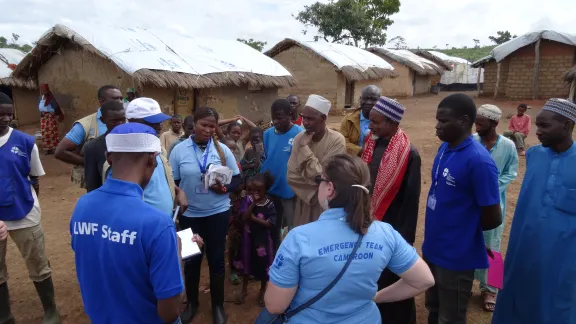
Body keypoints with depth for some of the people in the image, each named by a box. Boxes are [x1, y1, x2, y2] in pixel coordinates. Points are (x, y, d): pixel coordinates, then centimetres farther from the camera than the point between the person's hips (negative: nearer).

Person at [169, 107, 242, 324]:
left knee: (216, 259, 9)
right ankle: (192, 302, 37)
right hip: (189, 214, 0)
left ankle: (218, 305, 29)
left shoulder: (222, 149, -4)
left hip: (218, 213, 0)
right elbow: (172, 182, 1)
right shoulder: (179, 150, -5)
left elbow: (237, 179, 0)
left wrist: (224, 188, -19)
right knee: (191, 259, 15)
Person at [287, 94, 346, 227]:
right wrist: (315, 190, -15)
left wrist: (305, 147, -21)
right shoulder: (299, 138, -3)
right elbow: (291, 176, -4)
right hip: (304, 201, 4)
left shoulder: (337, 140, -17)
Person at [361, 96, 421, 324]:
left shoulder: (408, 154, -20)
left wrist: (405, 237, -13)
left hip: (392, 229, -6)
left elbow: (411, 200, -16)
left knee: (392, 282, 12)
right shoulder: (372, 143, 0)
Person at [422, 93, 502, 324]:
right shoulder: (445, 148, 1)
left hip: (456, 256, -7)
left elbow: (493, 218, -19)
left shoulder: (478, 160, -24)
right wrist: (438, 229, 4)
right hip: (432, 249, 7)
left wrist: (463, 230, -3)